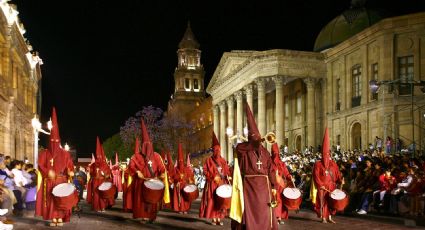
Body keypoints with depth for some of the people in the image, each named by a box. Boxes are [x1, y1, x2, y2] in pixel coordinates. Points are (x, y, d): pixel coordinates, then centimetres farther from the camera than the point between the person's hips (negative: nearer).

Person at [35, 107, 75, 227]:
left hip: (61, 180, 0)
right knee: (50, 198, -1)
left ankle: (60, 218, 1)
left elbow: (70, 165, 6)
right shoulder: (44, 153, 7)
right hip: (49, 180, 0)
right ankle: (53, 218, 5)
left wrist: (70, 171, -16)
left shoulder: (65, 153, 7)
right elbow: (40, 165, 0)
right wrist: (48, 172, -18)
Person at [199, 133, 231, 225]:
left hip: (222, 184, 4)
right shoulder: (209, 160, 1)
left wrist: (227, 178, -6)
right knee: (213, 201, -4)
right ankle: (214, 219, 2)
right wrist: (213, 177, -17)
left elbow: (227, 171, 13)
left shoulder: (223, 161, 12)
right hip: (212, 184, -4)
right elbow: (205, 171, -5)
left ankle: (219, 218, 9)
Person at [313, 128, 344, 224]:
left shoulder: (333, 164, 9)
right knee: (322, 201, -1)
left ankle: (329, 217, 14)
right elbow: (316, 176, -8)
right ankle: (323, 218, 6)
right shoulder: (318, 164, -4)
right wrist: (320, 185, -15)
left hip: (331, 186, 4)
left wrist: (340, 180, -9)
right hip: (322, 187, -4)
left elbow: (337, 174, 9)